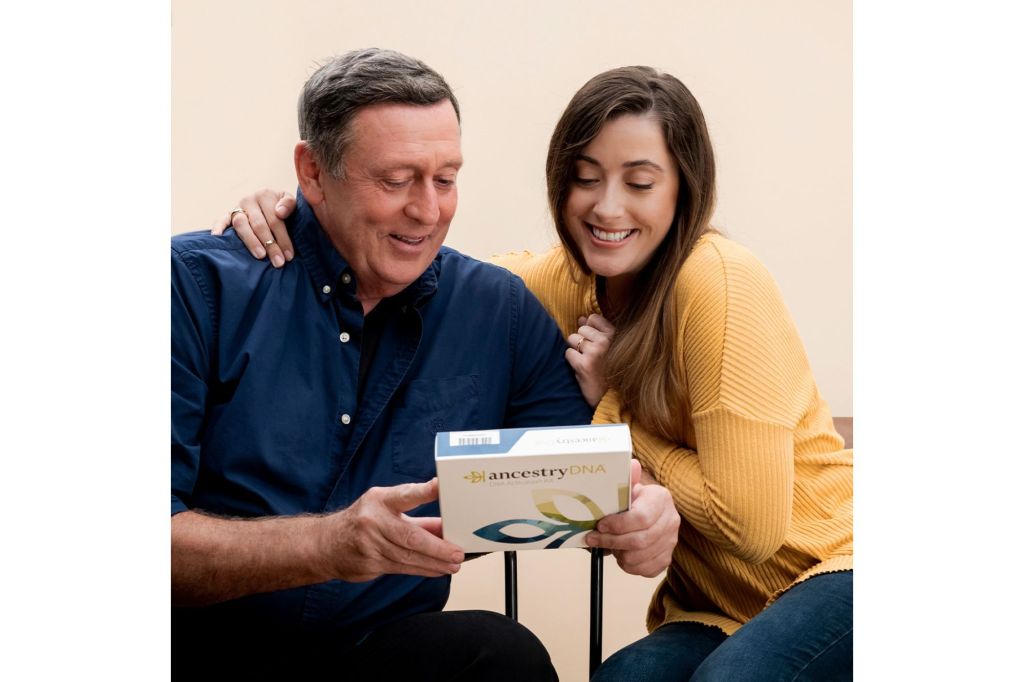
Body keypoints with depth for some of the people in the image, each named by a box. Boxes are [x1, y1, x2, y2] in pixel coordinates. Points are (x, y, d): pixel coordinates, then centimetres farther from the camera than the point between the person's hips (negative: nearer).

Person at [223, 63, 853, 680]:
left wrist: (611, 404, -15)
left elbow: (754, 526, -20)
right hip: (714, 606, 4)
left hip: (829, 570, -4)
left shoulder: (719, 283, -20)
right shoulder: (571, 280, -1)